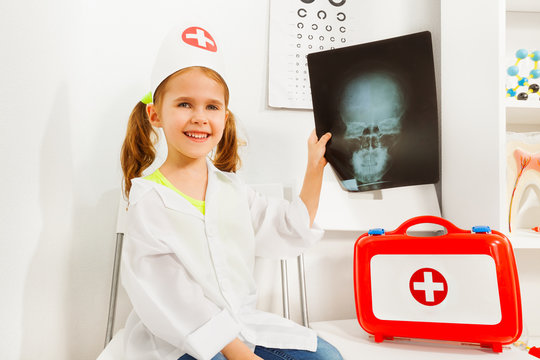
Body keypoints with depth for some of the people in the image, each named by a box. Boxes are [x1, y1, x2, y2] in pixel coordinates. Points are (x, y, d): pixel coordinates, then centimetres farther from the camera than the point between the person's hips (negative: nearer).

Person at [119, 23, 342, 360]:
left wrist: (315, 167, 8)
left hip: (240, 321, 6)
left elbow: (292, 230, 13)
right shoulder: (148, 202, -11)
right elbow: (171, 302, -16)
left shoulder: (232, 187, 6)